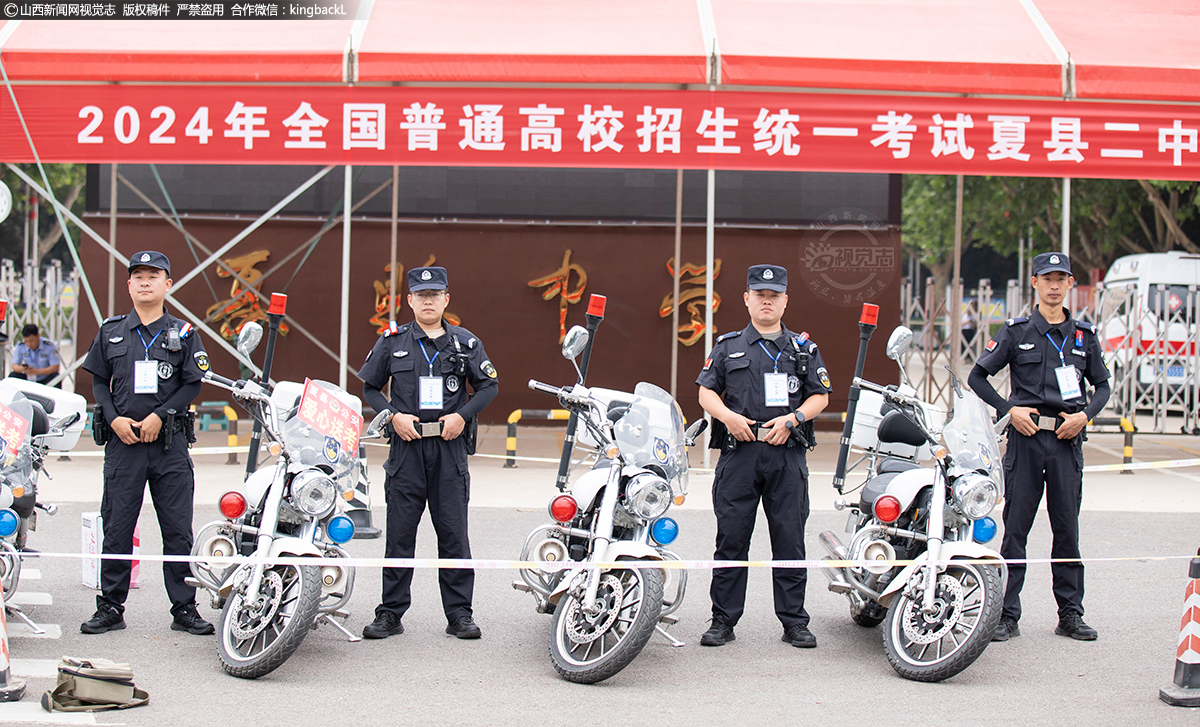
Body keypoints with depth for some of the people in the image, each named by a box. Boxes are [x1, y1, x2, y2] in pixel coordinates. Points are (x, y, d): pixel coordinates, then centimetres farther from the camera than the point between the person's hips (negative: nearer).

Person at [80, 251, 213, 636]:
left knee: (178, 529, 0)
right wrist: (114, 419, -4)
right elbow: (98, 381, 13)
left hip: (170, 441, -1)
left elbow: (193, 384, 2)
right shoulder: (111, 331, 11)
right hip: (123, 440, 1)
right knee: (117, 527, 3)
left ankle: (184, 608, 7)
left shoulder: (182, 333, 6)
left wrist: (160, 416, -10)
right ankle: (110, 607, 13)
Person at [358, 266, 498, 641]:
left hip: (450, 447, 0)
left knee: (453, 532, 1)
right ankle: (391, 613, 11)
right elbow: (369, 387, 13)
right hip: (407, 444, 0)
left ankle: (459, 613, 9)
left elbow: (489, 386, 11)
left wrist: (462, 416, -5)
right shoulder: (392, 342, 7)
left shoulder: (466, 343, 7)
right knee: (399, 532, 2)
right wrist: (394, 415, -4)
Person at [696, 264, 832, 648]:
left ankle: (794, 622, 10)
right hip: (739, 452, 0)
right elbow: (706, 392, 9)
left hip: (786, 454, 0)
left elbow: (820, 396, 10)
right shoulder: (727, 346, 13)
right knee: (731, 539, 1)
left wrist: (791, 419, -7)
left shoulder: (803, 349, 14)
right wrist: (728, 416, -10)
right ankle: (723, 620, 8)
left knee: (790, 540, 1)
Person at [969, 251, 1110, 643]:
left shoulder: (1084, 335, 11)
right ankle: (1007, 614, 3)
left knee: (1067, 528, 5)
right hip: (1026, 435, -2)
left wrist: (1086, 414, -1)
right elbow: (977, 376, 6)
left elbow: (1102, 385, 18)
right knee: (1016, 528, -1)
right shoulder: (1016, 331, 4)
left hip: (1068, 439, 2)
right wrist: (1009, 409, -6)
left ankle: (1071, 614, 13)